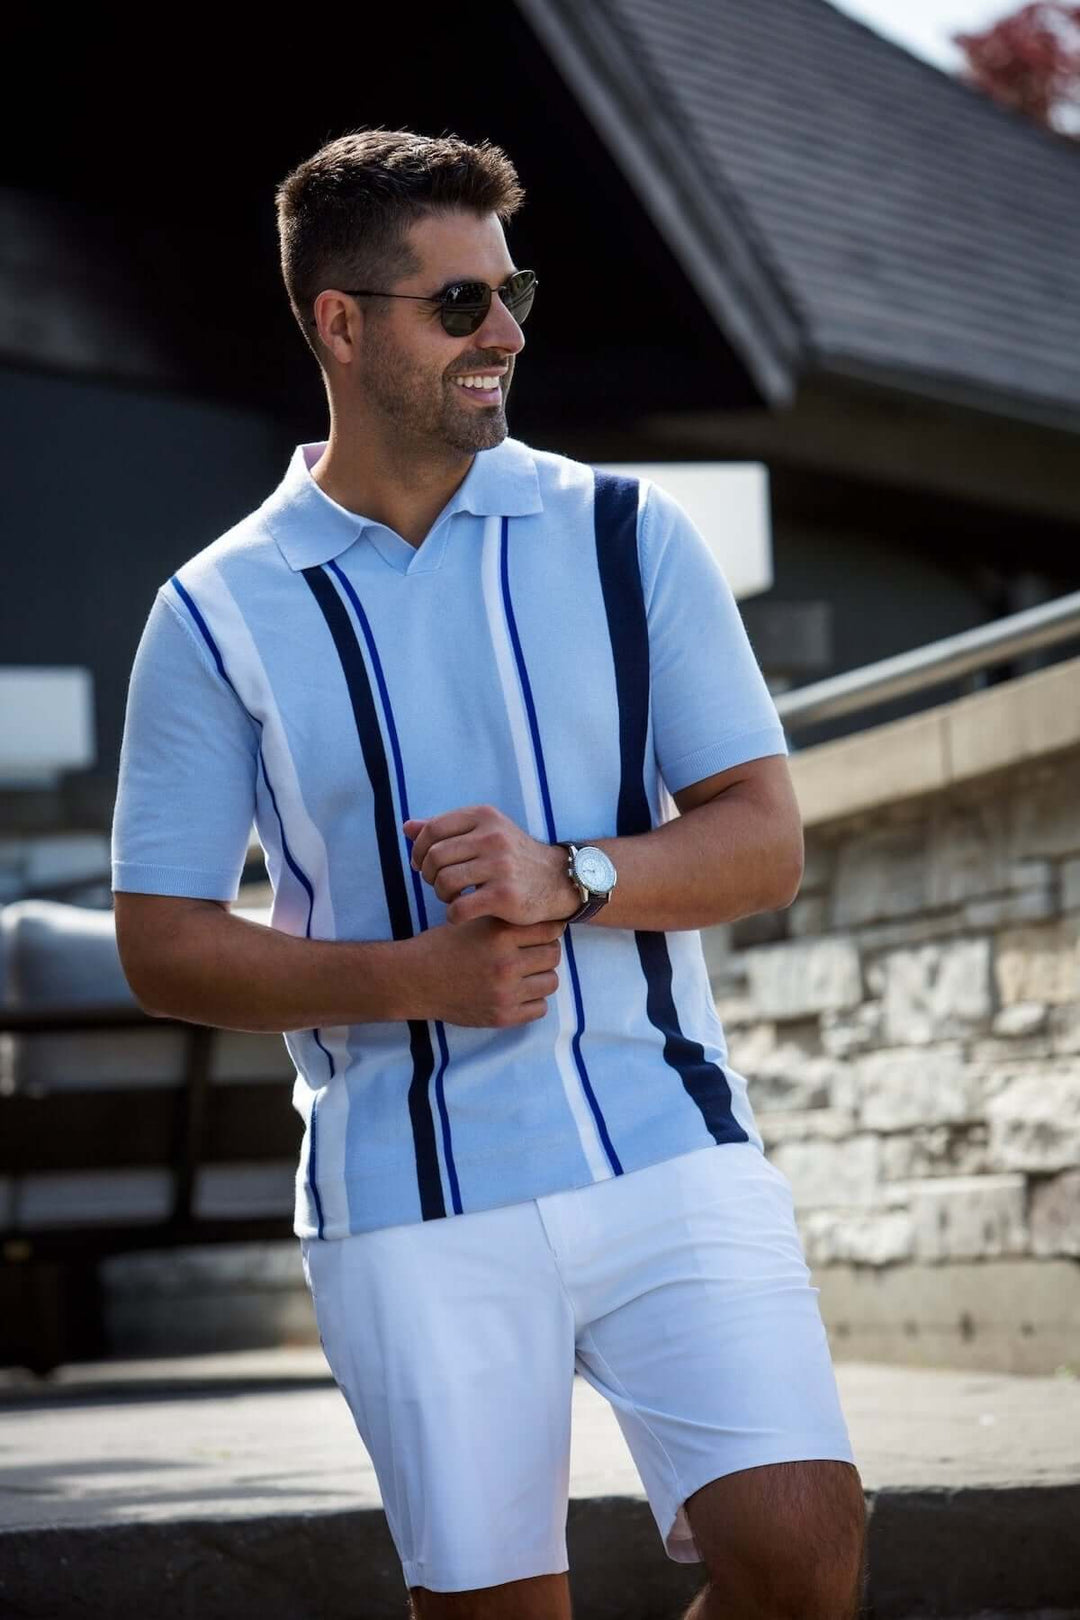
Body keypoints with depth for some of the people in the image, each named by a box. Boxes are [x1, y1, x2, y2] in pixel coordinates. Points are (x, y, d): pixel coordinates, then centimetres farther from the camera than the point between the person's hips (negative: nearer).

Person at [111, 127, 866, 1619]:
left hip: (669, 1153, 1)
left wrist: (568, 879, -16)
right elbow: (162, 947, 2)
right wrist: (414, 976, -12)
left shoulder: (627, 535, 7)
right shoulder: (219, 616, 3)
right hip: (411, 1206, -1)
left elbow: (766, 842, 3)